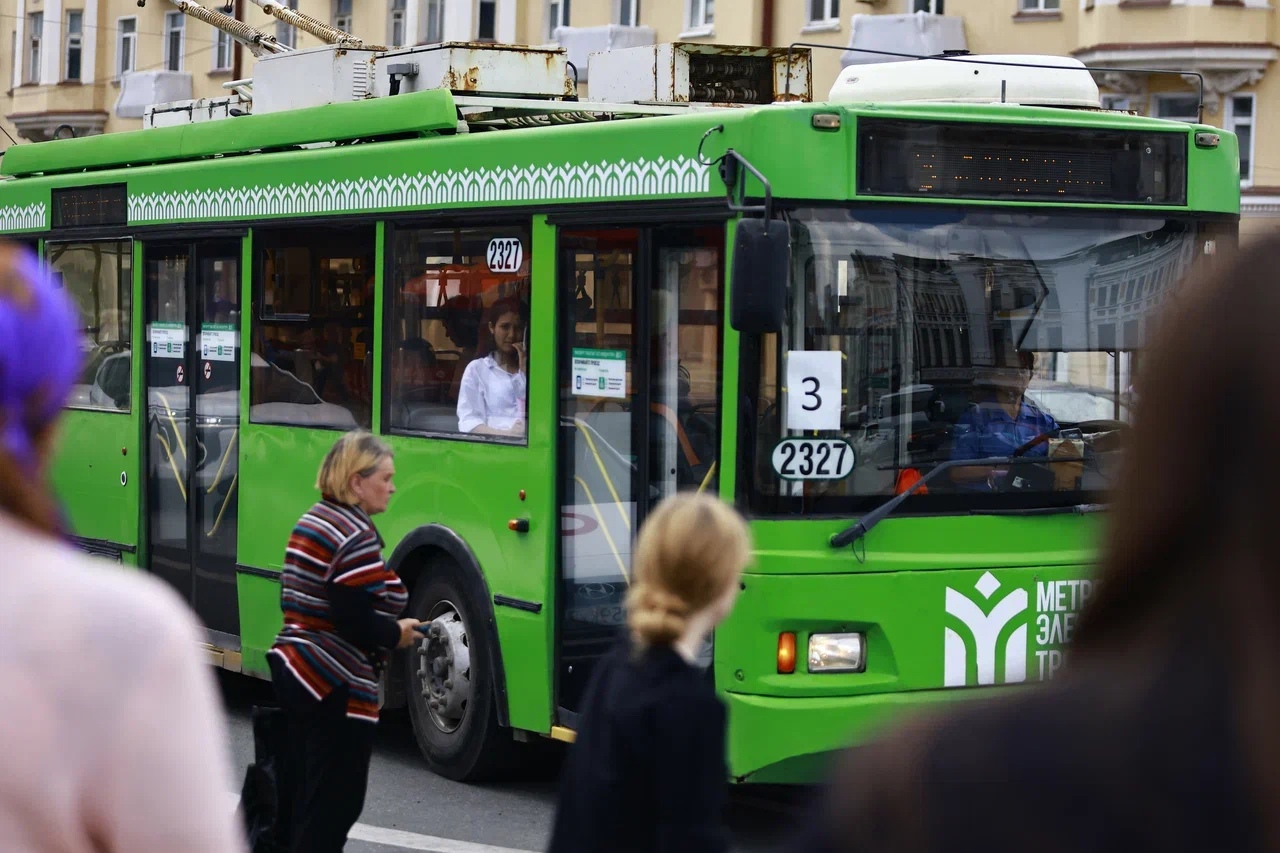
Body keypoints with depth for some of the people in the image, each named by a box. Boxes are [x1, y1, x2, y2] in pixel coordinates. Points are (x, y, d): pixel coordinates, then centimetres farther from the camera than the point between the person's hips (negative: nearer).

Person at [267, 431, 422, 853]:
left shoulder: (312, 522, 12)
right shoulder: (355, 536, -17)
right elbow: (354, 621, -24)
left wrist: (386, 626, 10)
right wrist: (397, 634, -6)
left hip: (293, 671, 10)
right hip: (335, 688, -10)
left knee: (304, 796, 17)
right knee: (337, 803, -3)